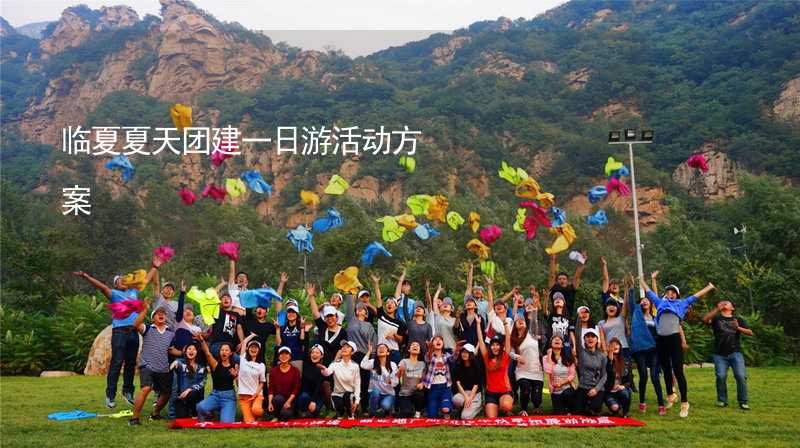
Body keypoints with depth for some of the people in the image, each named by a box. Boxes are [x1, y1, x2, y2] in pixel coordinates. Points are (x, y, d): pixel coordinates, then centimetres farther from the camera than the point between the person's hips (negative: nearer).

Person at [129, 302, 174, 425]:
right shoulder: (147, 329, 2)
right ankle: (134, 418, -16)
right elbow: (136, 324, -18)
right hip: (147, 366, -5)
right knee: (146, 389, -25)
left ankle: (155, 414, 38)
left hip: (164, 369, 5)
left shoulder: (171, 333, 12)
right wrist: (144, 310, -25)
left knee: (166, 393, 13)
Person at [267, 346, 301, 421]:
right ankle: (275, 416, -8)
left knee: (285, 414, -31)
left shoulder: (295, 370, 2)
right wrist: (270, 402, -14)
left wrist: (289, 401, -17)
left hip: (290, 399, -2)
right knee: (278, 398, -35)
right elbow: (271, 388, 1)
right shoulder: (273, 370, 7)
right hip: (277, 397, 2)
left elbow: (296, 389, -3)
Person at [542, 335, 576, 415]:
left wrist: (562, 382, -16)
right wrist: (549, 356, -11)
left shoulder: (568, 357, 3)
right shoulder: (546, 358, 0)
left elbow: (572, 375, -1)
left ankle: (569, 412, -6)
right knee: (559, 415, -13)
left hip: (567, 388, 1)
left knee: (568, 394, -35)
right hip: (555, 391, -1)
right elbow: (548, 372, -18)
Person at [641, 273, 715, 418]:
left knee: (678, 371, -6)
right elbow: (648, 292, 30)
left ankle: (684, 403, -2)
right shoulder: (660, 303, 22)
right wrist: (641, 279, 37)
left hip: (674, 339, -3)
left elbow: (695, 296, 24)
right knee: (666, 371, 13)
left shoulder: (681, 304, 18)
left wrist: (709, 287, 30)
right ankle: (670, 395, 31)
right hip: (660, 339, 3)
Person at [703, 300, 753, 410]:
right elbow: (705, 319, -10)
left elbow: (750, 333, 6)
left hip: (735, 353, 1)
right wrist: (717, 309, -15)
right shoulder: (716, 318, 12)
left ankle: (743, 402, 2)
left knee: (741, 376, -10)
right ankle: (722, 400, 7)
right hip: (720, 354, -1)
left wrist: (738, 328, -12)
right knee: (721, 376, -10)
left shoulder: (738, 319, 16)